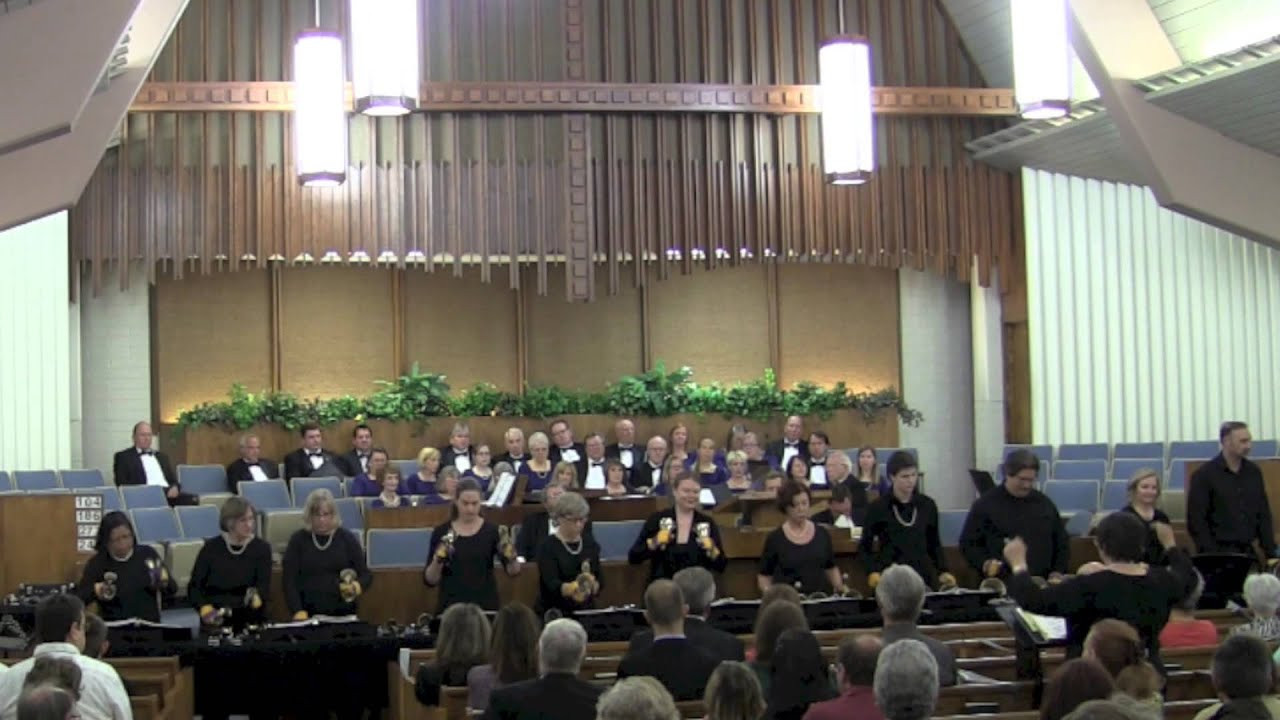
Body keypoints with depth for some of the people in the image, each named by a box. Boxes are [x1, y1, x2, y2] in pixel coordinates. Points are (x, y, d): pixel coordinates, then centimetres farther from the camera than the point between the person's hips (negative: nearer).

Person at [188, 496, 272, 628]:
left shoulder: (262, 548, 3)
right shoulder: (211, 547, 3)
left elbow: (264, 586, -7)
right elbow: (194, 586, 5)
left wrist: (257, 598, -30)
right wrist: (205, 609, -13)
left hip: (251, 620, 0)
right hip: (215, 622, 0)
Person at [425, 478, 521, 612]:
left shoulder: (491, 530, 0)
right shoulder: (441, 533, 0)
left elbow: (514, 571, -6)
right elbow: (430, 580, -1)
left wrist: (512, 557, -26)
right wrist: (437, 561, -19)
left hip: (486, 606, 0)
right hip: (452, 607, 0)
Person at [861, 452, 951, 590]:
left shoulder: (928, 505, 8)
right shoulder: (878, 508, -2)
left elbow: (934, 544, 16)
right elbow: (865, 546, 3)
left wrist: (943, 571, 3)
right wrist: (872, 572, -13)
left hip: (924, 574, 3)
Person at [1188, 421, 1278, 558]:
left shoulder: (1253, 472, 10)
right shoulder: (1204, 475, -6)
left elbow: (1263, 516, 14)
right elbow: (1196, 521, -9)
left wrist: (1271, 555, 7)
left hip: (1248, 552, 5)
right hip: (1219, 553, -5)